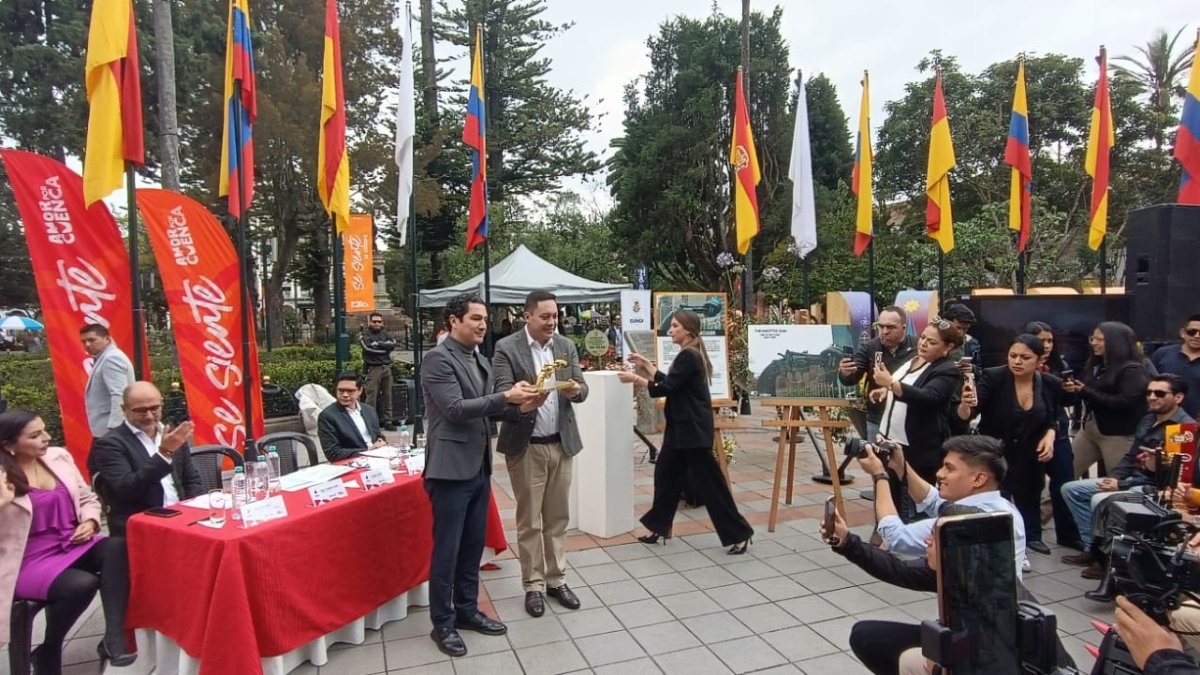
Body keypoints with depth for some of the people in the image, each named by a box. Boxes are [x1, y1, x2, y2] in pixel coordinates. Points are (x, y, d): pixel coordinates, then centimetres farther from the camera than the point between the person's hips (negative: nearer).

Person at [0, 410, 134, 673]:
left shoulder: (59, 457, 7)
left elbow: (87, 497, 16)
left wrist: (90, 522, -4)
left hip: (73, 544, 4)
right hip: (32, 558, -4)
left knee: (118, 548, -28)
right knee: (83, 583, -31)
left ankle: (113, 637, -29)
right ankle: (48, 653, -2)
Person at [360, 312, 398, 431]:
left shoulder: (386, 334, 15)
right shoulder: (364, 335, 3)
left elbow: (393, 344, -4)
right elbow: (368, 347, -15)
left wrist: (378, 343, -10)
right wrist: (385, 347, -5)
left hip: (386, 368, 5)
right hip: (373, 369, -4)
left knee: (387, 396, 8)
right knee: (371, 396, -7)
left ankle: (387, 421, 16)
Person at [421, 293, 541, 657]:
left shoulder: (481, 360, 12)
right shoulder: (438, 359, -13)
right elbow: (456, 409, -21)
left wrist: (519, 407, -4)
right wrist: (505, 397, -24)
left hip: (479, 467, 8)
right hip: (451, 469, -8)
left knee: (473, 545, 17)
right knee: (446, 549, 4)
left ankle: (467, 609, 33)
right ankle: (442, 623, 19)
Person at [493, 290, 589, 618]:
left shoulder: (567, 346, 5)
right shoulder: (506, 348, -9)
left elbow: (582, 389, 2)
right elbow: (503, 394, -16)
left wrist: (575, 390, -21)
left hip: (561, 443, 4)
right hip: (526, 446, -4)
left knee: (558, 517, 13)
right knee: (529, 520, 6)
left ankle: (557, 580, 26)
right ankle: (533, 585, 19)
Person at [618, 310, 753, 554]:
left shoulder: (689, 356, -18)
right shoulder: (689, 355, 14)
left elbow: (666, 388, -20)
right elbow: (669, 382, 20)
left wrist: (635, 378, -12)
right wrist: (645, 364, 19)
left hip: (694, 429, -10)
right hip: (682, 427, 10)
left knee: (708, 481, -4)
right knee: (666, 473, 15)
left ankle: (739, 534, 6)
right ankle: (660, 527, 27)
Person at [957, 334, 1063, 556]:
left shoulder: (1051, 384, -10)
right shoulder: (993, 377, -22)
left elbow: (1051, 419, 8)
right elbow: (967, 415, -31)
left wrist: (1049, 436, -11)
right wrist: (965, 404, -52)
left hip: (1030, 457, 4)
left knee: (1029, 497, 24)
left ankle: (1031, 536, 49)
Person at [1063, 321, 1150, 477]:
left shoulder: (1132, 370, -12)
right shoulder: (1094, 364, 10)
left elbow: (1124, 402, -23)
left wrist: (1086, 392, -22)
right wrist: (1074, 389, -6)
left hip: (1118, 435, -7)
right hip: (1089, 428, 7)